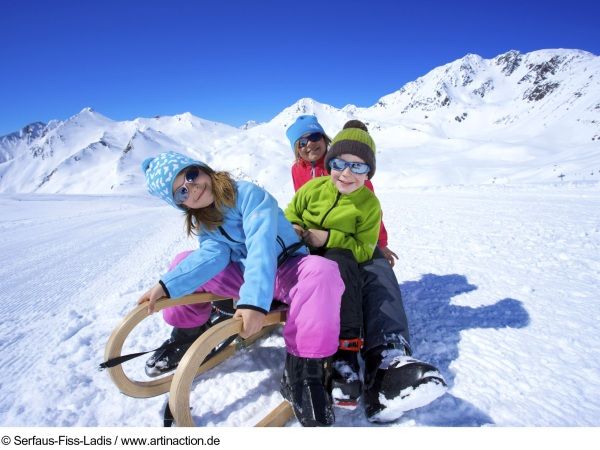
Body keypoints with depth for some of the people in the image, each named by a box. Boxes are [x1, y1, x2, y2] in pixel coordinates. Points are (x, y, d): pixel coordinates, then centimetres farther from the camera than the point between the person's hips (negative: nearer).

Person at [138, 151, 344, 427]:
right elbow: (212, 255, -14)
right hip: (244, 277, 6)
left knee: (323, 270, -38)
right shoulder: (201, 221, 4)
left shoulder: (248, 194, -18)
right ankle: (187, 337, 13)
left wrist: (254, 300, -44)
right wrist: (167, 286, -28)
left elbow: (261, 244, -31)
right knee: (185, 262, -3)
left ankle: (302, 372, -33)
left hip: (285, 272, -5)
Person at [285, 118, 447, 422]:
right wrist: (295, 232, -16)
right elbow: (288, 218, 8)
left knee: (379, 273, -30)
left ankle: (388, 359, -47)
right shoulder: (313, 187, -2)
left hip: (353, 257, 2)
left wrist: (328, 238, -25)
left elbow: (364, 249, -11)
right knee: (340, 263, -36)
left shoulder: (369, 203, -3)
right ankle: (343, 354, -48)